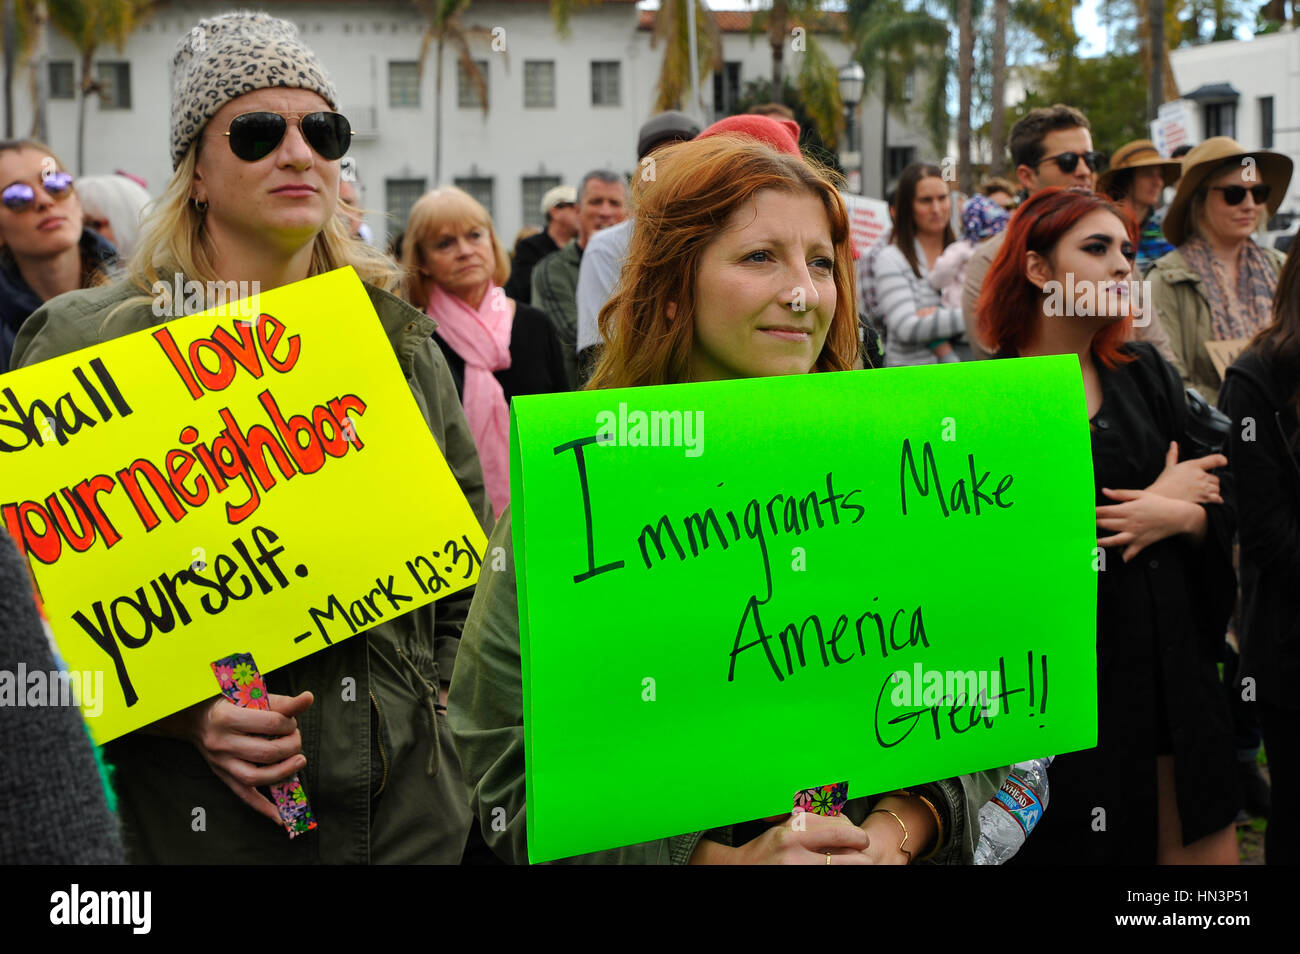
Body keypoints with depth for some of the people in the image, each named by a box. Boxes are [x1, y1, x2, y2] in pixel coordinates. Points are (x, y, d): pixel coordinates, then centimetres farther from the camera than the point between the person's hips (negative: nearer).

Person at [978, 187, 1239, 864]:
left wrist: (1173, 517, -13)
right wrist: (1163, 495, -7)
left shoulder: (1146, 375, 10)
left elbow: (1217, 510, 12)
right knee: (1075, 844, 4)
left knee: (1205, 845, 7)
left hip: (1169, 656, 5)